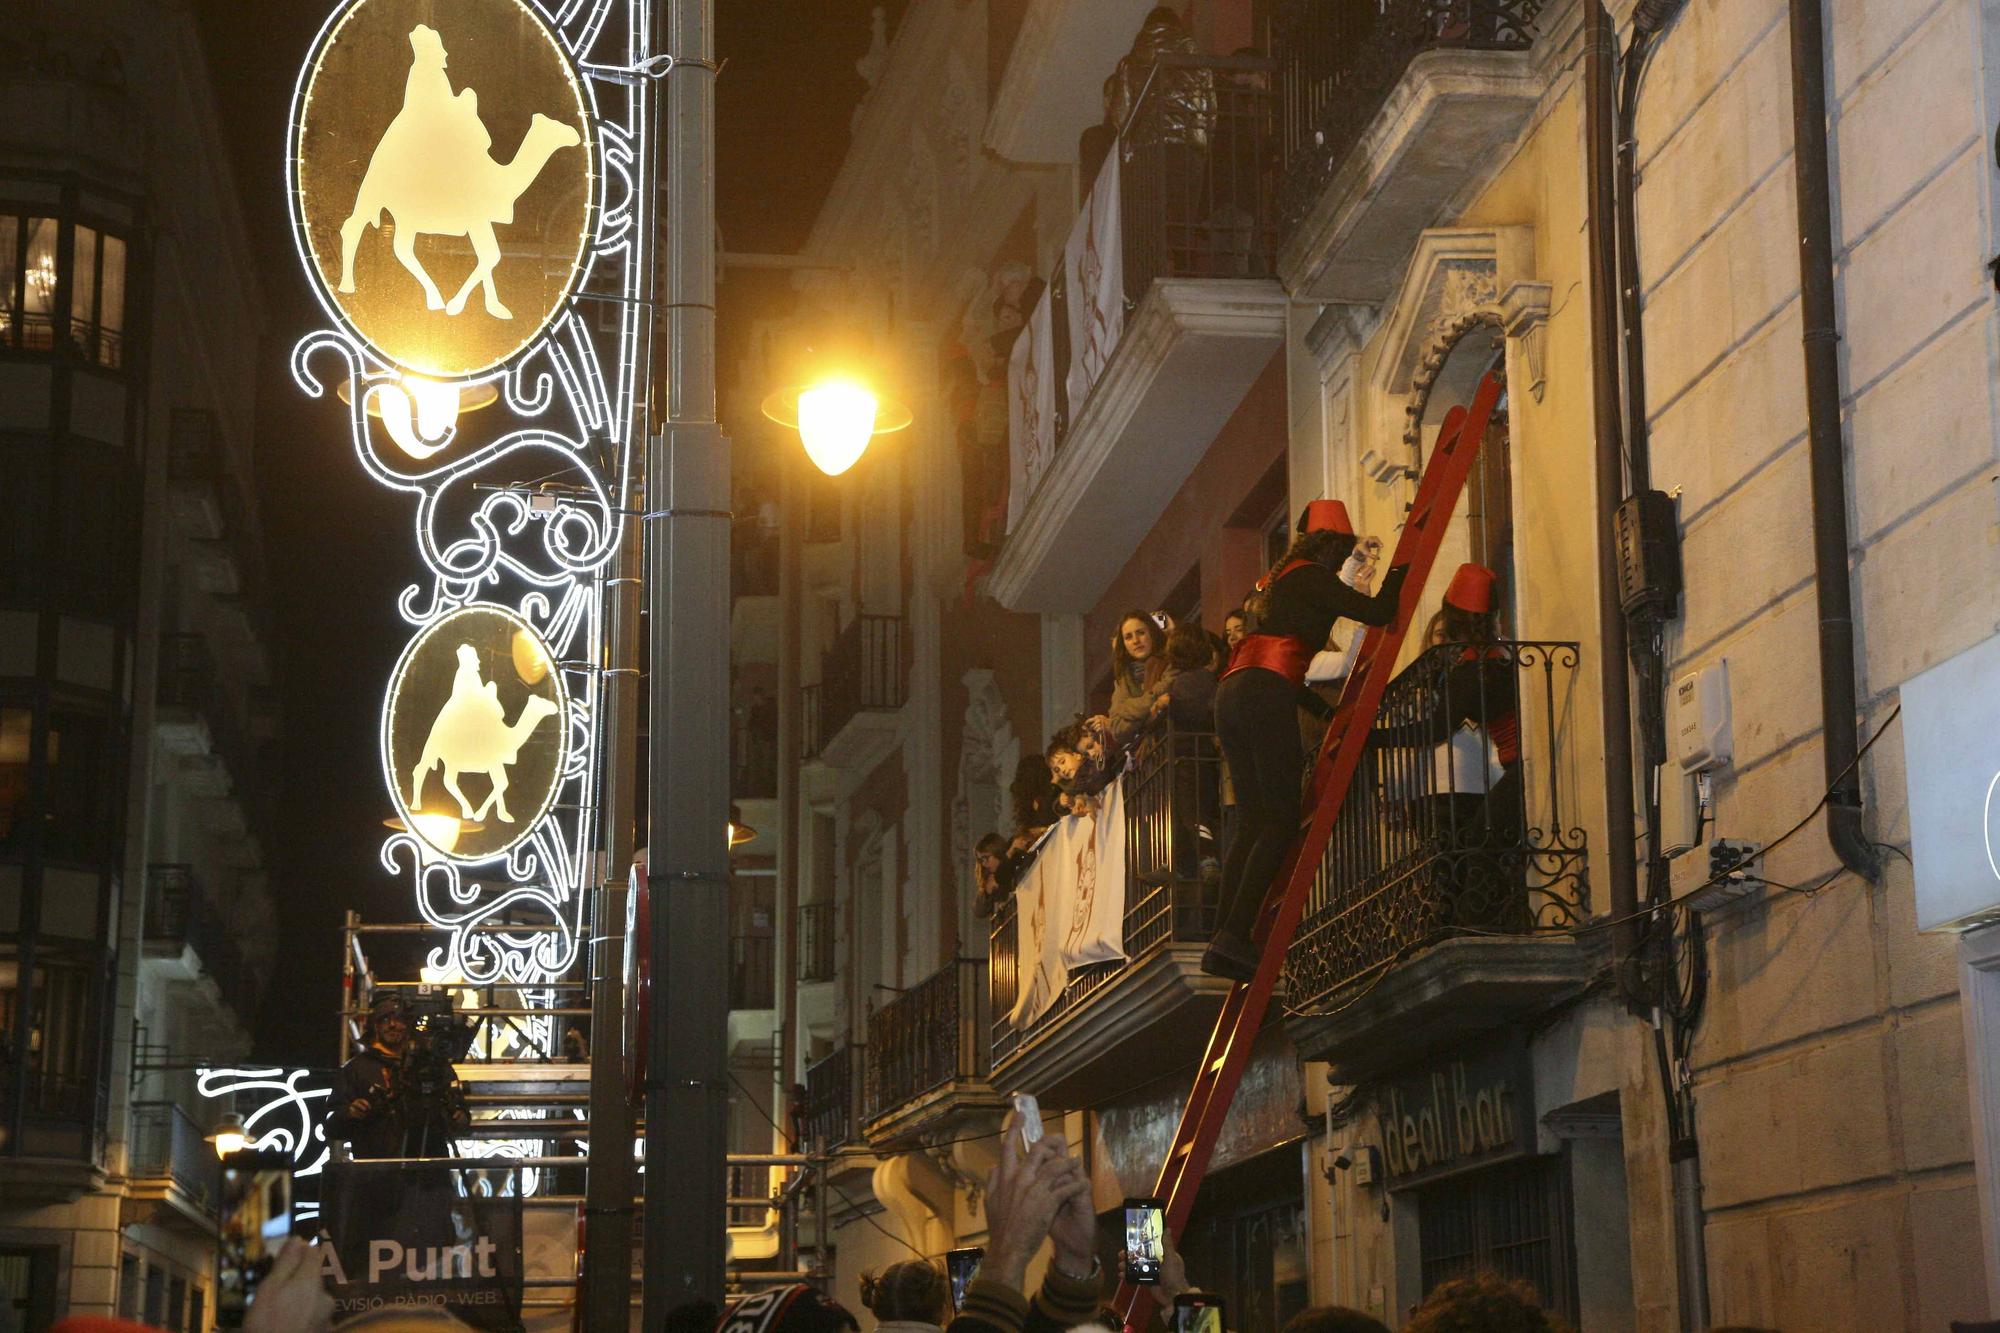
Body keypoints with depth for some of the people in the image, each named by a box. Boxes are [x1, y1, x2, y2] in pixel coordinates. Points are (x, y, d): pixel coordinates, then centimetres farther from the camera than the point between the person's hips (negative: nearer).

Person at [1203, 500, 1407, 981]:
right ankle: (1234, 934, -22)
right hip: (1267, 694, -9)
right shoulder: (1312, 579, 2)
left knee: (1253, 823, 7)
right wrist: (1400, 571, 15)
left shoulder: (1276, 580, 28)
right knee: (1281, 820, -9)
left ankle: (1224, 944, -3)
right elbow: (1377, 612, -3)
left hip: (1231, 692, 9)